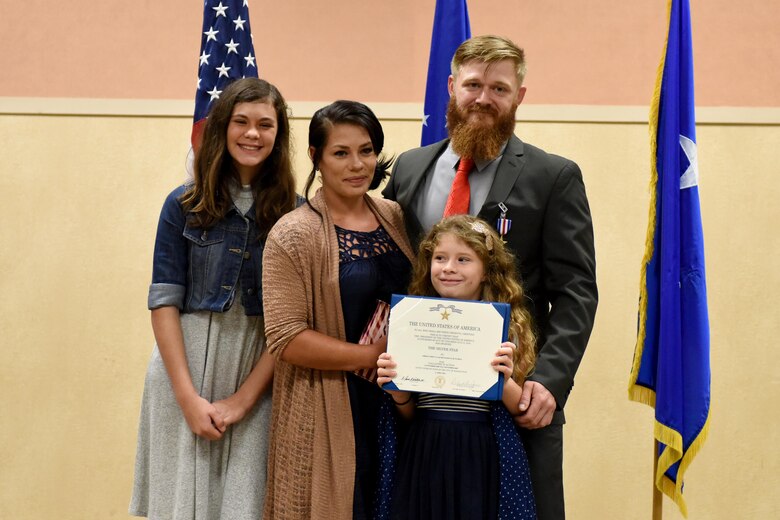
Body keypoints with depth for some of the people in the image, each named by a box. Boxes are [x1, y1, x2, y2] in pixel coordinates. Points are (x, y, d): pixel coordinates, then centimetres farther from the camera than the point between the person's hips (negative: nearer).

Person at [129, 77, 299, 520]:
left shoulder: (294, 214, 0)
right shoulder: (184, 205, 1)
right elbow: (164, 301, -2)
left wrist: (244, 397, -10)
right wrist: (189, 397, -9)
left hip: (259, 374, 0)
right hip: (186, 367, 0)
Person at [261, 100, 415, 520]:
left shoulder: (394, 218, 7)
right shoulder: (293, 235, -9)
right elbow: (285, 339, -16)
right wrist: (373, 355, -16)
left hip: (397, 402, 5)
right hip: (329, 416, -5)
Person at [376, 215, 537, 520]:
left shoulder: (505, 326, -2)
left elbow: (520, 409, 0)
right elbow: (409, 413, 11)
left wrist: (505, 380, -19)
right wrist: (396, 389, -9)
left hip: (483, 457, -2)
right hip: (426, 454, 2)